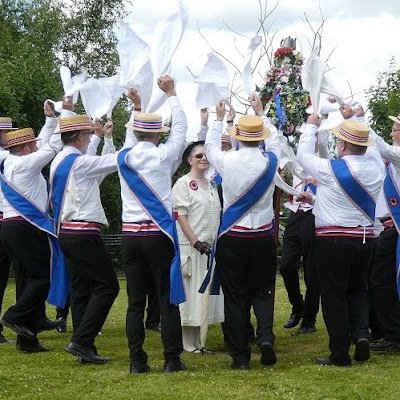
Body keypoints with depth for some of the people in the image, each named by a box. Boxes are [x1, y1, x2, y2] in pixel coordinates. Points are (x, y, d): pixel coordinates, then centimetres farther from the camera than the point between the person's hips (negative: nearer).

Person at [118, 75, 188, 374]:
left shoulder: (124, 158, 4)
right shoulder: (163, 156, -6)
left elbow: (137, 144, 27)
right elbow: (181, 127, 7)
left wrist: (138, 108, 36)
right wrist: (171, 93, 17)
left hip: (131, 235, 4)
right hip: (159, 234, -3)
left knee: (135, 301, 5)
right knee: (168, 299, 2)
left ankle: (137, 361, 6)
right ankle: (172, 359, 4)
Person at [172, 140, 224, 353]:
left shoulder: (212, 184, 15)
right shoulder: (183, 184, -5)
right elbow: (181, 216, -11)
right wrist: (196, 242, -18)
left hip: (211, 246, 7)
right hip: (191, 246, -7)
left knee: (207, 292, 7)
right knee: (191, 292, -3)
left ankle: (199, 340, 14)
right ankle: (189, 343, 3)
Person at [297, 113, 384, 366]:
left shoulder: (331, 170, -14)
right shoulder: (375, 165, -2)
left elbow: (303, 155, 1)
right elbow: (371, 145, 20)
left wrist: (311, 126, 16)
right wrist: (354, 118, 28)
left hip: (333, 239, -5)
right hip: (365, 238, 5)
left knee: (334, 295, 3)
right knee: (358, 288, 22)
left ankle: (340, 355, 6)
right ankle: (361, 332, 0)